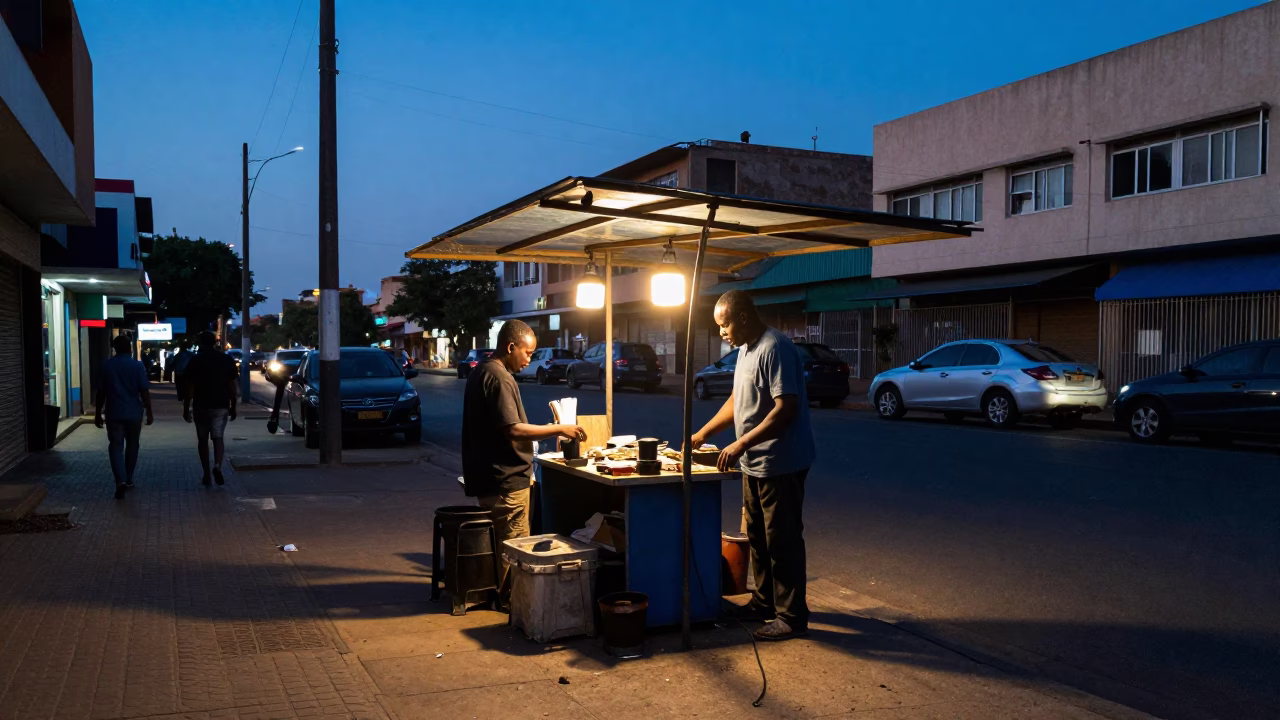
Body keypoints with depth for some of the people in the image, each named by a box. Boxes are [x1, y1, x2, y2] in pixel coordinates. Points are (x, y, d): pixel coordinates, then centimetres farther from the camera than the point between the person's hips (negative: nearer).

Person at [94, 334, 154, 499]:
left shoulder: (106, 366, 1)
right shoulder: (137, 366, -5)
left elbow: (101, 392, 4)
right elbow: (144, 391, -7)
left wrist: (98, 413, 12)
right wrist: (149, 412, 0)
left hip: (114, 413, 0)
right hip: (133, 413, 0)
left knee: (115, 446, -1)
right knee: (132, 446, 15)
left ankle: (120, 480, -19)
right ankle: (128, 480, 24)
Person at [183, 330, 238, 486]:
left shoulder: (195, 360, -3)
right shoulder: (227, 359, 3)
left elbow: (190, 387, -6)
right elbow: (232, 386, 3)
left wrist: (186, 408, -1)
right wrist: (233, 406, 10)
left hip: (201, 405, -1)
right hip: (221, 405, 1)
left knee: (202, 439, 9)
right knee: (218, 437, 3)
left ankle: (206, 475, 11)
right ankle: (217, 465, -22)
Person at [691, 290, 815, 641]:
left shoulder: (775, 349, -19)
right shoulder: (746, 349, 13)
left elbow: (785, 408, -26)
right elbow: (737, 401, 22)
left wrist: (741, 445, -26)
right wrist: (703, 433, 17)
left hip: (781, 464, -10)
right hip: (755, 464, 10)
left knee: (782, 540, -2)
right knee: (758, 537, 18)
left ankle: (791, 616, 8)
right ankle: (764, 602, 31)